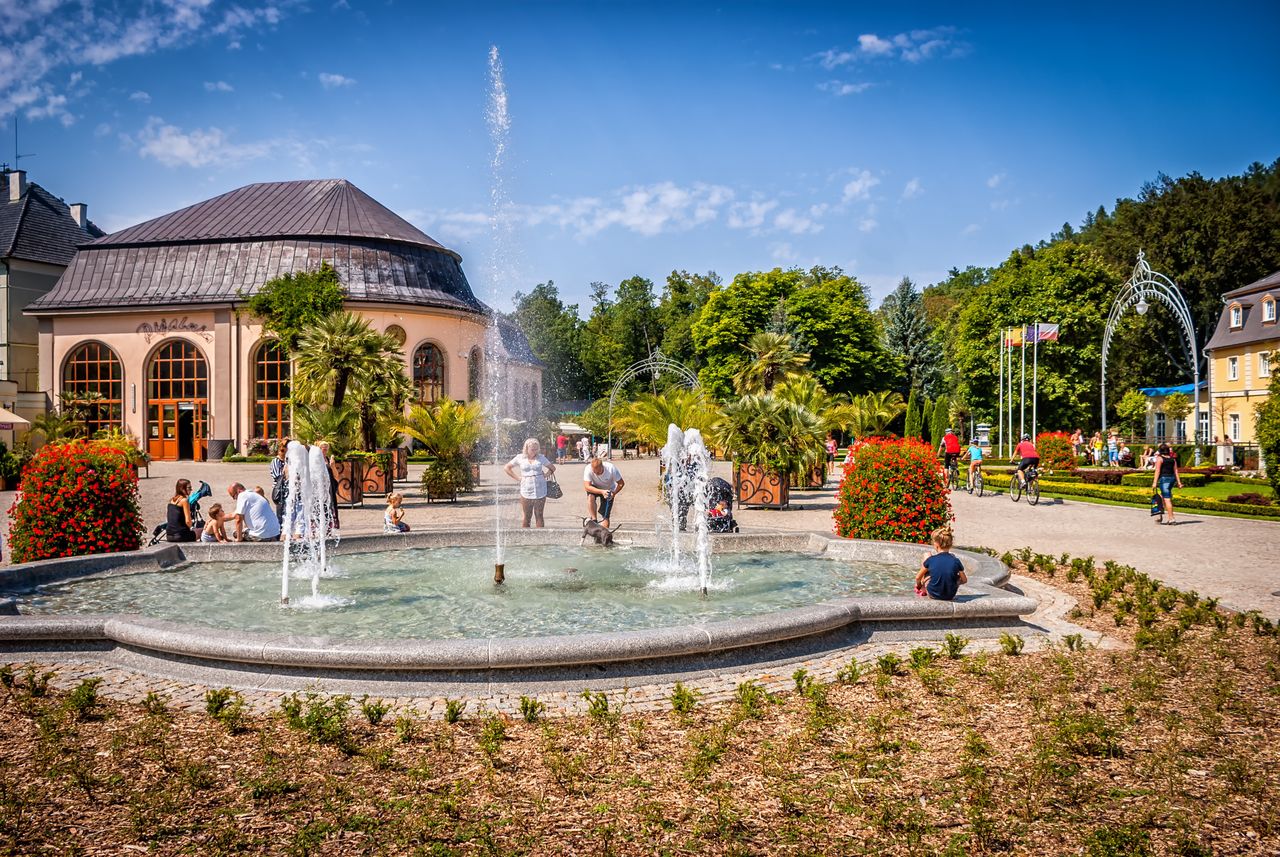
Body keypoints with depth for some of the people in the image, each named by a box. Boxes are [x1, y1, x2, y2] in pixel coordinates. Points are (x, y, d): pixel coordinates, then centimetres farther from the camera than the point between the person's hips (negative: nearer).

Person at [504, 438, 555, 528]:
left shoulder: (541, 457, 4)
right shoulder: (520, 458, 2)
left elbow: (552, 468, 15)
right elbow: (506, 468, 9)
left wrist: (545, 475, 0)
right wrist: (518, 478, 1)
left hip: (540, 492, 1)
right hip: (526, 492, -1)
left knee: (539, 516, 6)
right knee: (526, 517, 3)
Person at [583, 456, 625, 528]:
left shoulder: (611, 468, -31)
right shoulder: (588, 469, -31)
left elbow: (621, 483, -19)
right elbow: (587, 486, -32)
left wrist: (614, 493, -34)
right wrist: (602, 492, -44)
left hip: (608, 490, 0)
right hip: (595, 488, 0)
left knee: (605, 516, -10)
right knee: (590, 497, -34)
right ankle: (593, 520, -22)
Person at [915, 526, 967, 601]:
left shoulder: (931, 560, -13)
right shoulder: (955, 561, -11)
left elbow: (918, 578, -1)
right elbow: (964, 580, 2)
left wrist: (918, 586, 22)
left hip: (933, 594, -1)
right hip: (950, 596, 1)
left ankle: (922, 588, 28)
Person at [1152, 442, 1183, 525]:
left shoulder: (1159, 458, -6)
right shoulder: (1173, 459, 11)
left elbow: (1157, 471, -12)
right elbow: (1176, 471, 8)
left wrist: (1155, 482, -14)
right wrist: (1179, 482, 8)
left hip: (1164, 478, -7)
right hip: (1172, 478, 7)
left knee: (1167, 499, -7)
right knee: (1162, 497, 19)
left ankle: (1171, 518, -11)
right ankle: (1161, 517, 22)